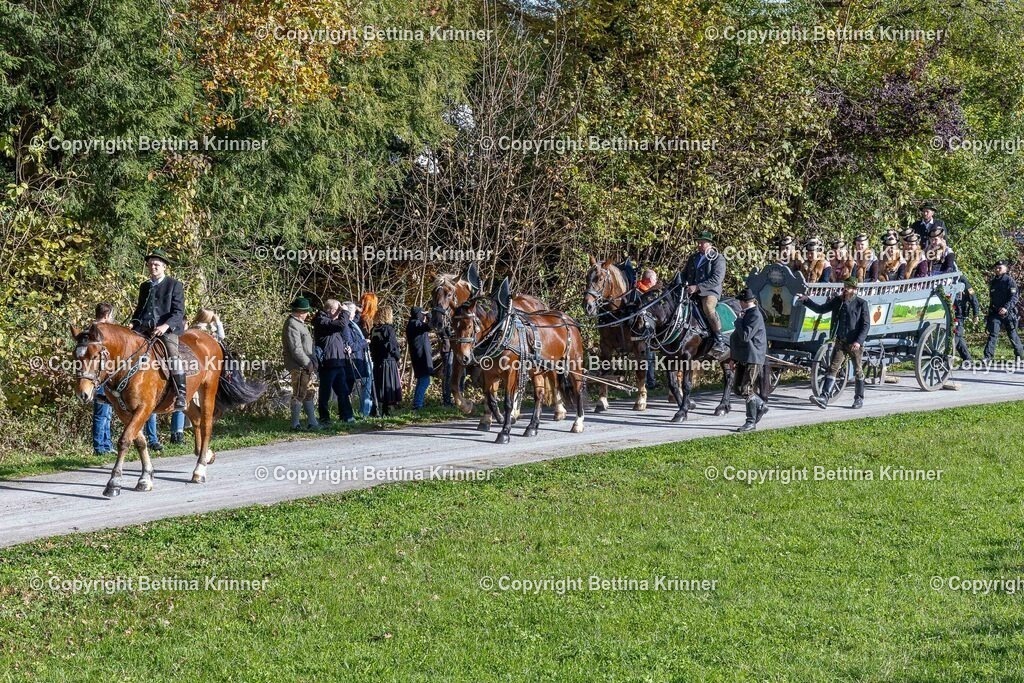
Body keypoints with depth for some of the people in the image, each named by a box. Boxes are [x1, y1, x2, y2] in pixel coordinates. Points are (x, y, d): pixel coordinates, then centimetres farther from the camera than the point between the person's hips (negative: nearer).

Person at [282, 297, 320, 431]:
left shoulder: (299, 323, 17)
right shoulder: (291, 325, -16)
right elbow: (296, 349, -22)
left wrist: (312, 363, 13)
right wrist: (308, 364, -18)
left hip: (306, 366, 10)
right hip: (299, 367, -10)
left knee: (308, 394, 13)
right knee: (299, 395, -5)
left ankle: (312, 423, 19)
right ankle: (295, 425, 1)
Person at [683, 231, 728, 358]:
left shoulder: (718, 259, -3)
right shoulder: (693, 257, 19)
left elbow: (716, 280, -14)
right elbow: (685, 274, 26)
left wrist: (697, 287, -22)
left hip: (710, 291, -7)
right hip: (692, 291, 7)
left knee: (708, 306, -36)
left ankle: (720, 341, -34)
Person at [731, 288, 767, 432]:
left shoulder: (755, 316, -17)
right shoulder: (748, 314, 14)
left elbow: (745, 336, -25)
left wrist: (739, 320, -14)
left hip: (753, 358, -10)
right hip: (743, 358, 10)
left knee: (747, 390, -8)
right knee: (737, 387, 13)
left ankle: (751, 422, -2)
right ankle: (761, 406, 26)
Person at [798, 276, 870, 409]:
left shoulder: (861, 304, -6)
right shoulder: (837, 301, 7)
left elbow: (866, 325, -8)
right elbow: (821, 309, 11)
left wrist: (859, 341, -18)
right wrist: (807, 300, -1)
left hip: (855, 343, -3)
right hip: (840, 342, 3)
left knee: (858, 371, 9)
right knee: (833, 369, -8)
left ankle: (859, 398, 24)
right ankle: (824, 398, -17)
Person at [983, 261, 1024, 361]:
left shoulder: (1010, 281, -6)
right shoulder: (993, 282, 12)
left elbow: (1014, 297, -15)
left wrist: (1006, 307, -27)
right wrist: (990, 311, 19)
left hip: (1008, 312, -4)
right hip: (995, 312, 4)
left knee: (1012, 334, 6)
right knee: (993, 334, -7)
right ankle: (988, 357, -13)